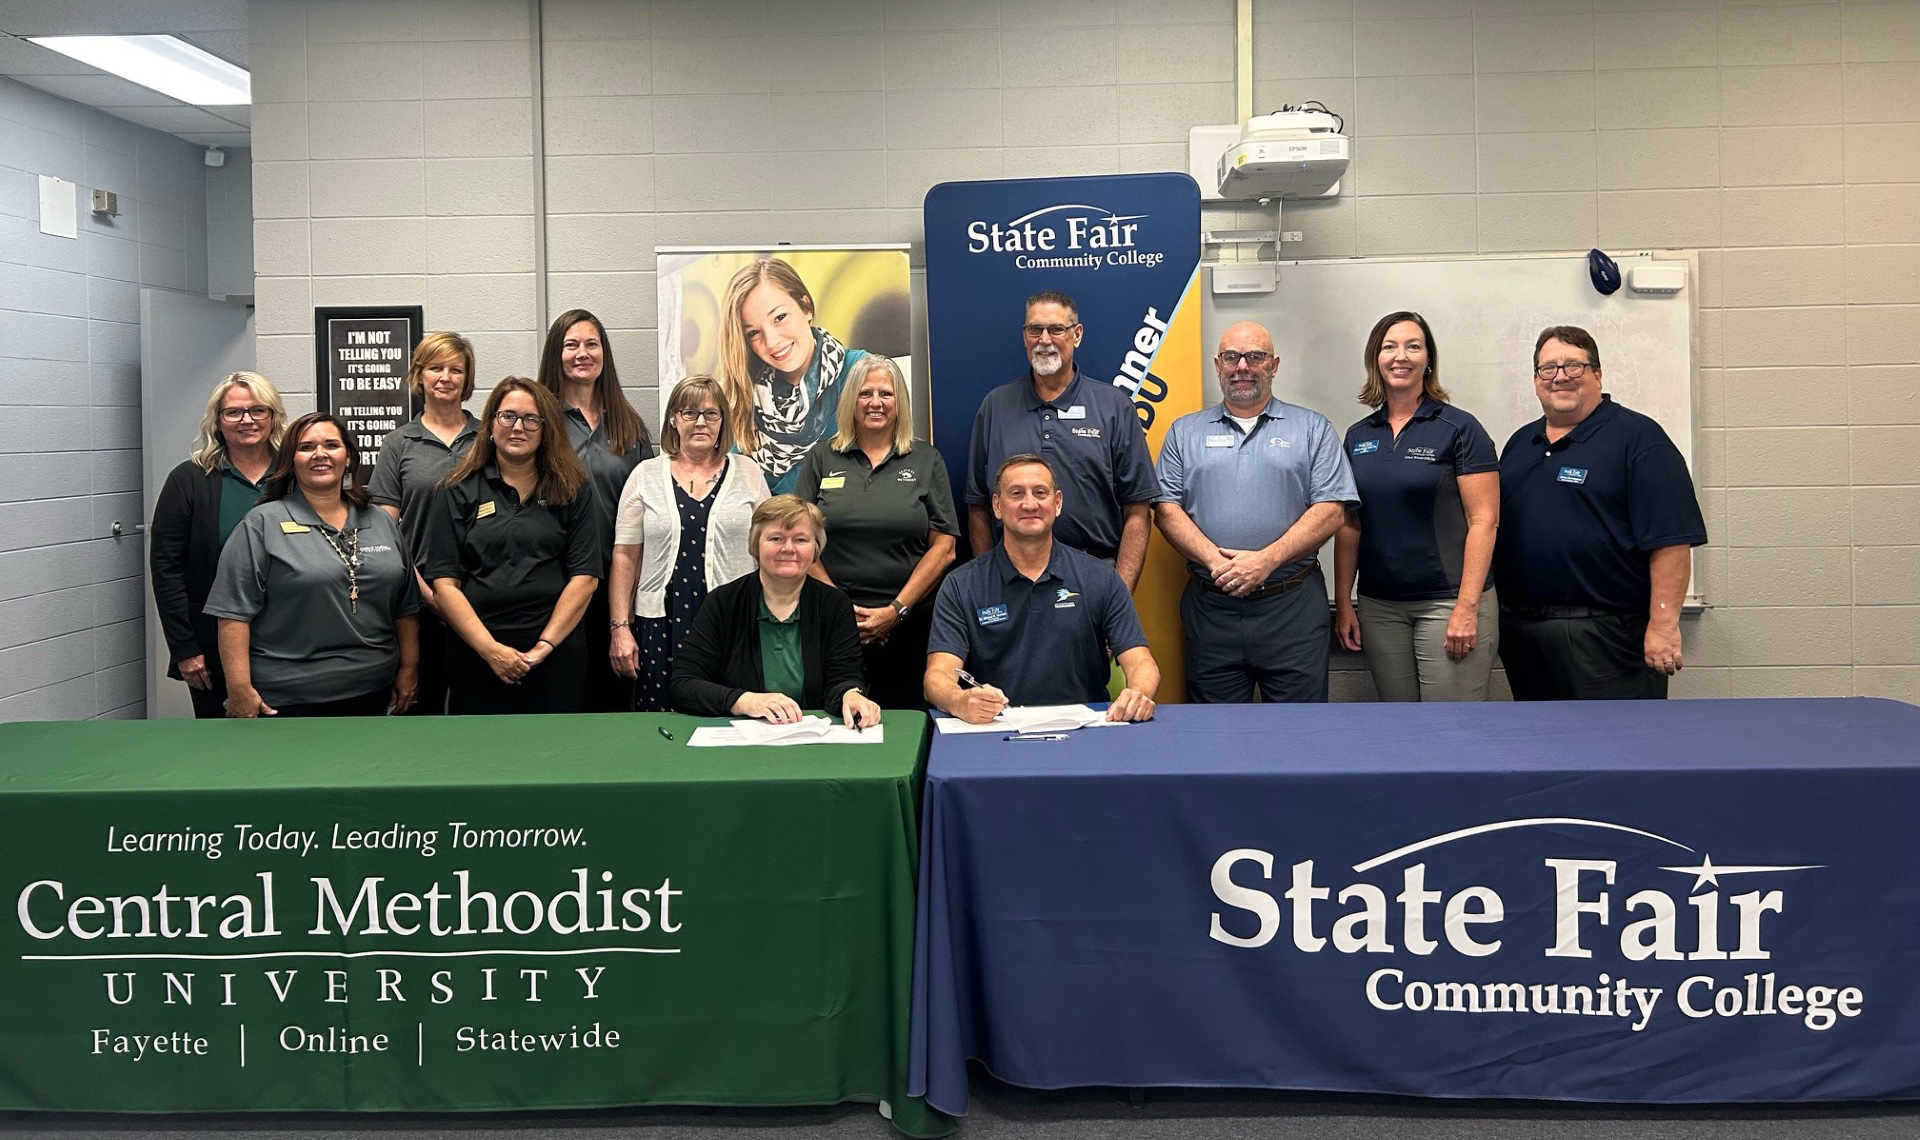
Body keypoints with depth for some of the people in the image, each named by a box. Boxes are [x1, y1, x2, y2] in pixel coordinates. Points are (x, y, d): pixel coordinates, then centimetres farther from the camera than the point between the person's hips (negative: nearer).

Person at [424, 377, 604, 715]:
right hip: (476, 653, 0)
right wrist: (490, 649, -12)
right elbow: (444, 583, -1)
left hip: (557, 650, 0)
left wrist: (544, 646, -9)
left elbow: (585, 577, 0)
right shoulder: (458, 493, 6)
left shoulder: (572, 490, 6)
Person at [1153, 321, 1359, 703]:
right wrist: (1215, 560, -13)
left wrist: (1267, 560, -14)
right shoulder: (1185, 432, 14)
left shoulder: (1312, 429, 8)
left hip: (1293, 604, -1)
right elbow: (1167, 509, 4)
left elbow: (1331, 511, -2)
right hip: (1210, 606, 1)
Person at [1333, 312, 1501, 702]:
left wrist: (1467, 607, -15)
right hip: (1378, 606, 5)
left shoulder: (1459, 429, -4)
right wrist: (1343, 603, 7)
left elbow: (1483, 521, -9)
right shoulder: (1358, 437, 10)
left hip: (1447, 602, -5)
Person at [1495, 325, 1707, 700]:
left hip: (1607, 635, -7)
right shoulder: (1519, 443, 17)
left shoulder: (1637, 437, -5)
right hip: (1520, 630, 7)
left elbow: (1671, 539, -13)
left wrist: (1663, 623, -20)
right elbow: (1491, 524, 22)